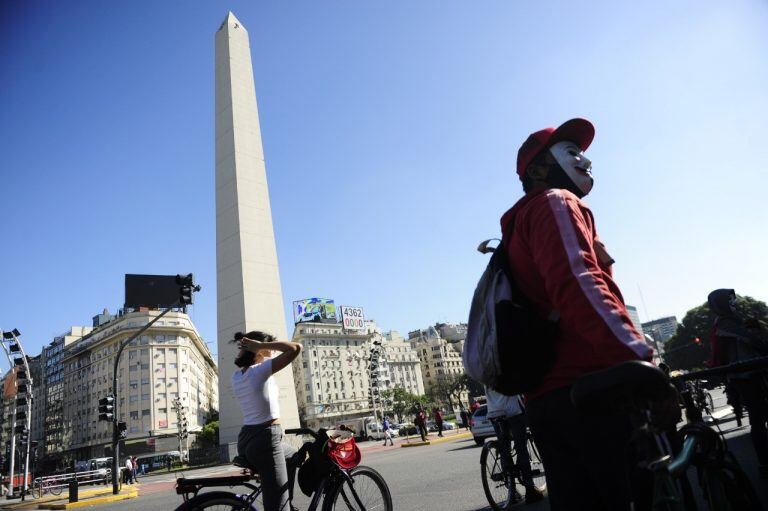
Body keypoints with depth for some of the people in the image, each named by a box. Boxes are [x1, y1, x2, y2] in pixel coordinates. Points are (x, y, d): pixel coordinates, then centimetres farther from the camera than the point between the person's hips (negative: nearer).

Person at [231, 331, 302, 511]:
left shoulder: (237, 375, 6)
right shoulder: (260, 370, -16)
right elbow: (295, 348, -24)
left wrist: (246, 348, 14)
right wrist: (261, 345, -17)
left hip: (247, 439, 10)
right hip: (265, 439, -9)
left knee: (295, 459, 34)